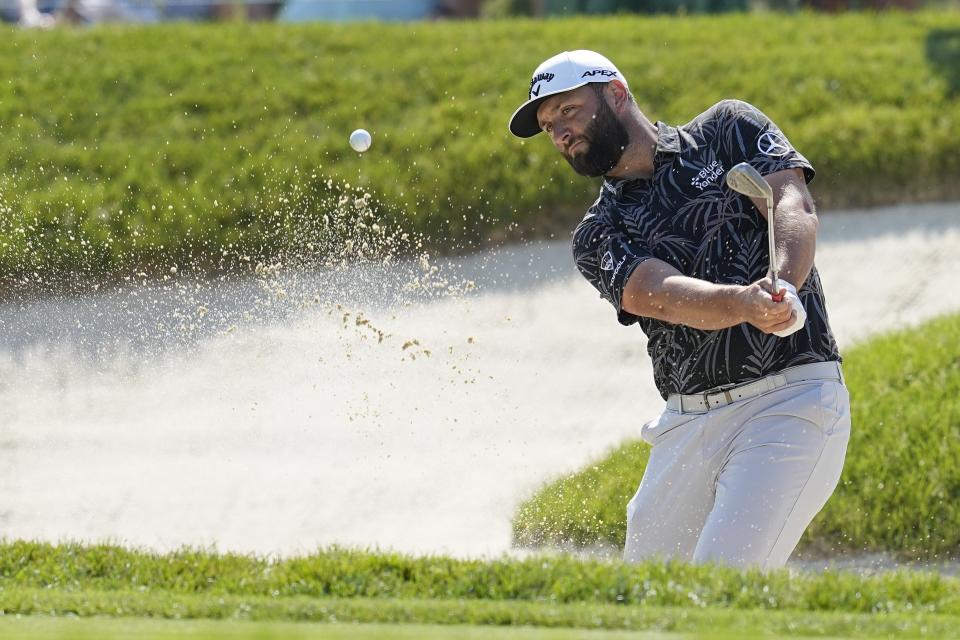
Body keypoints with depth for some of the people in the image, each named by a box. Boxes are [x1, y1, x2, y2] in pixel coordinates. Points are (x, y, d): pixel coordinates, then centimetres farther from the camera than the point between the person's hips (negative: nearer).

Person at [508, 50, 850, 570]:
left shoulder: (728, 129, 8)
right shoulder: (598, 236, 11)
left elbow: (794, 208, -7)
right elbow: (666, 295, -10)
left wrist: (784, 288, -30)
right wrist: (742, 303, -32)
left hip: (791, 398, -5)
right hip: (688, 424, 5)